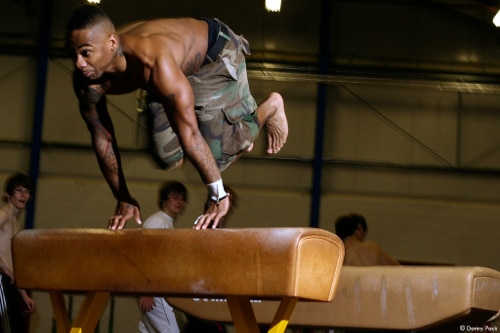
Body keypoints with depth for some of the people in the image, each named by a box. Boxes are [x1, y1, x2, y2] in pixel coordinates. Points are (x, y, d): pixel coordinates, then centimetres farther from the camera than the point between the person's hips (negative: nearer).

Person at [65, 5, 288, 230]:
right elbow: (102, 139, -12)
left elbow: (189, 135, -43)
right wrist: (123, 200, -5)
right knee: (169, 160, 2)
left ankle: (269, 108, 15)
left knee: (218, 158, -10)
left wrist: (218, 197, -37)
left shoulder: (154, 63, -47)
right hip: (182, 67, 6)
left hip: (217, 55, -6)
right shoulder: (86, 80, -26)